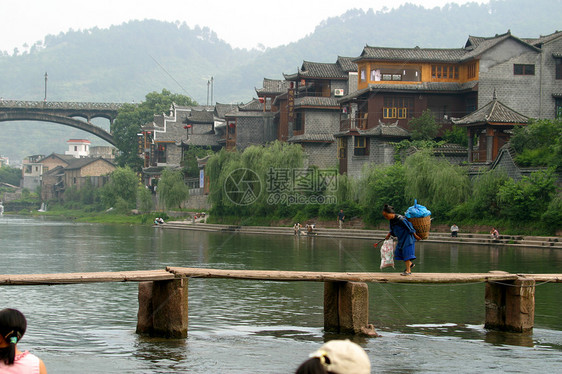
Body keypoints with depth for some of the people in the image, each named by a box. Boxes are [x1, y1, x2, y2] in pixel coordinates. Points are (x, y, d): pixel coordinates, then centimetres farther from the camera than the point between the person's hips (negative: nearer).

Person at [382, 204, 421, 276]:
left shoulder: (401, 219, -28)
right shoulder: (391, 220, -1)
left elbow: (410, 228, -20)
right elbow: (393, 230, 14)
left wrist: (416, 236, -11)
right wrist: (389, 234, -4)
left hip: (407, 238, -9)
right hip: (401, 239, 9)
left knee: (407, 253, -8)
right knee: (398, 253, 11)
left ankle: (408, 271, -2)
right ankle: (410, 264, 29)